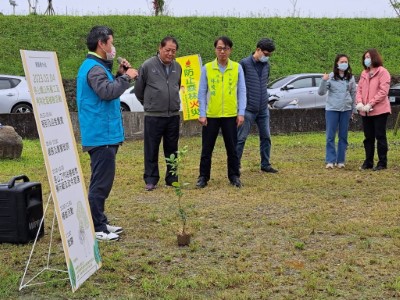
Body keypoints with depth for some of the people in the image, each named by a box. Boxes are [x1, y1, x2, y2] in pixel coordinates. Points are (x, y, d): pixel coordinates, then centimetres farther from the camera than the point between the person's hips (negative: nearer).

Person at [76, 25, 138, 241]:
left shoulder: (96, 66, 17)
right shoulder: (94, 68, -16)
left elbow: (107, 90, 21)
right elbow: (107, 92, -31)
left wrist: (119, 74, 10)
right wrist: (126, 77, -18)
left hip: (103, 134, 11)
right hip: (101, 136, -11)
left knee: (102, 181, 17)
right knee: (101, 183, -7)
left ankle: (100, 223, 27)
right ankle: (96, 229, -2)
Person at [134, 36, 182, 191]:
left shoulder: (177, 67, 8)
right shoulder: (147, 66, -7)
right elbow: (138, 90, 3)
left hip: (173, 115, 4)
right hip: (153, 116, -4)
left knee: (172, 149, 11)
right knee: (151, 150, 2)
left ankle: (172, 178, 21)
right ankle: (151, 180, 11)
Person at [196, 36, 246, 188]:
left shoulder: (237, 68, 2)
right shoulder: (207, 68, 1)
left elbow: (242, 92, 2)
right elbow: (202, 93, 2)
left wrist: (241, 113, -4)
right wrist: (202, 114, -4)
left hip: (231, 115, 0)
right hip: (211, 115, 0)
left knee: (232, 148, 8)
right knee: (207, 149, 7)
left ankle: (234, 176, 19)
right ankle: (203, 177, 17)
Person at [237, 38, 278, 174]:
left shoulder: (266, 65, 8)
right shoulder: (245, 63, -10)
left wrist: (264, 99, 15)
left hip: (263, 109, 6)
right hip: (248, 109, -6)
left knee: (266, 137, 9)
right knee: (241, 138, -1)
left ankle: (266, 164, 19)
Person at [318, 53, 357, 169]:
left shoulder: (351, 78, 5)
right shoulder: (331, 77, -4)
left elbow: (353, 94, 11)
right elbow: (321, 92, -7)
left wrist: (353, 110, 10)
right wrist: (323, 81, -23)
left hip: (346, 110, 3)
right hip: (332, 109, -2)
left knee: (343, 136, 7)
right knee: (330, 136, -3)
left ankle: (341, 160, 13)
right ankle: (330, 160, 1)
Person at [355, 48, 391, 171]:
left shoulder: (382, 72, -6)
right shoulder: (364, 73, 14)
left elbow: (383, 91, -14)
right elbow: (359, 89, 10)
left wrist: (370, 104, -20)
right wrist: (359, 102, -9)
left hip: (379, 110, -6)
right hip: (365, 111, 6)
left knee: (380, 137, -1)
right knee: (368, 137, 12)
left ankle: (382, 162, 6)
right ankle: (368, 162, 20)